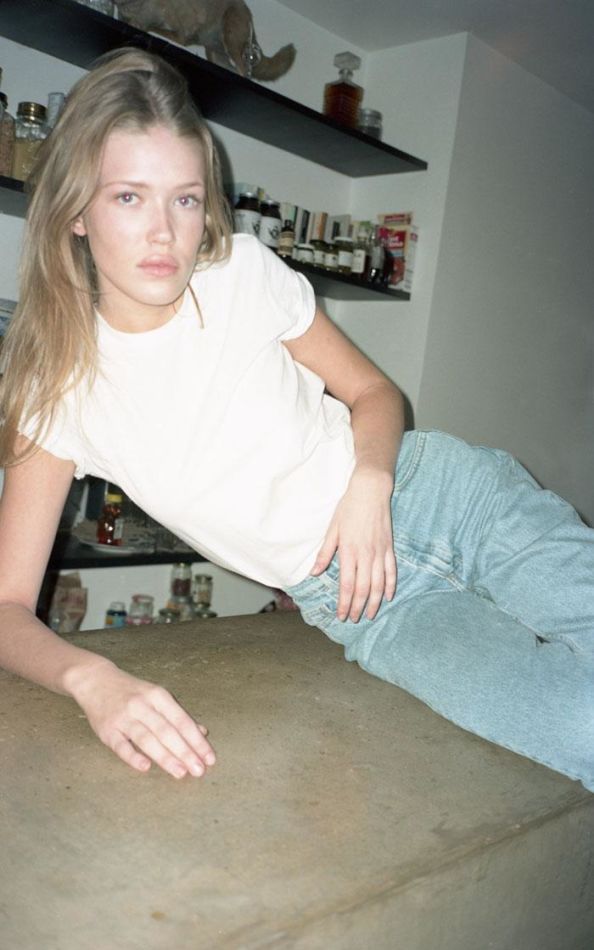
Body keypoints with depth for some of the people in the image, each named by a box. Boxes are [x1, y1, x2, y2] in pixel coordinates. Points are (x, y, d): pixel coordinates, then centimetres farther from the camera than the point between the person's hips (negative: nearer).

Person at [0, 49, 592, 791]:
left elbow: (374, 390, 6)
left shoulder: (244, 271, -6)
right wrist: (92, 678, -30)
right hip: (347, 594, -2)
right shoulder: (60, 388, -8)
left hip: (435, 488, 2)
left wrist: (370, 480, -16)